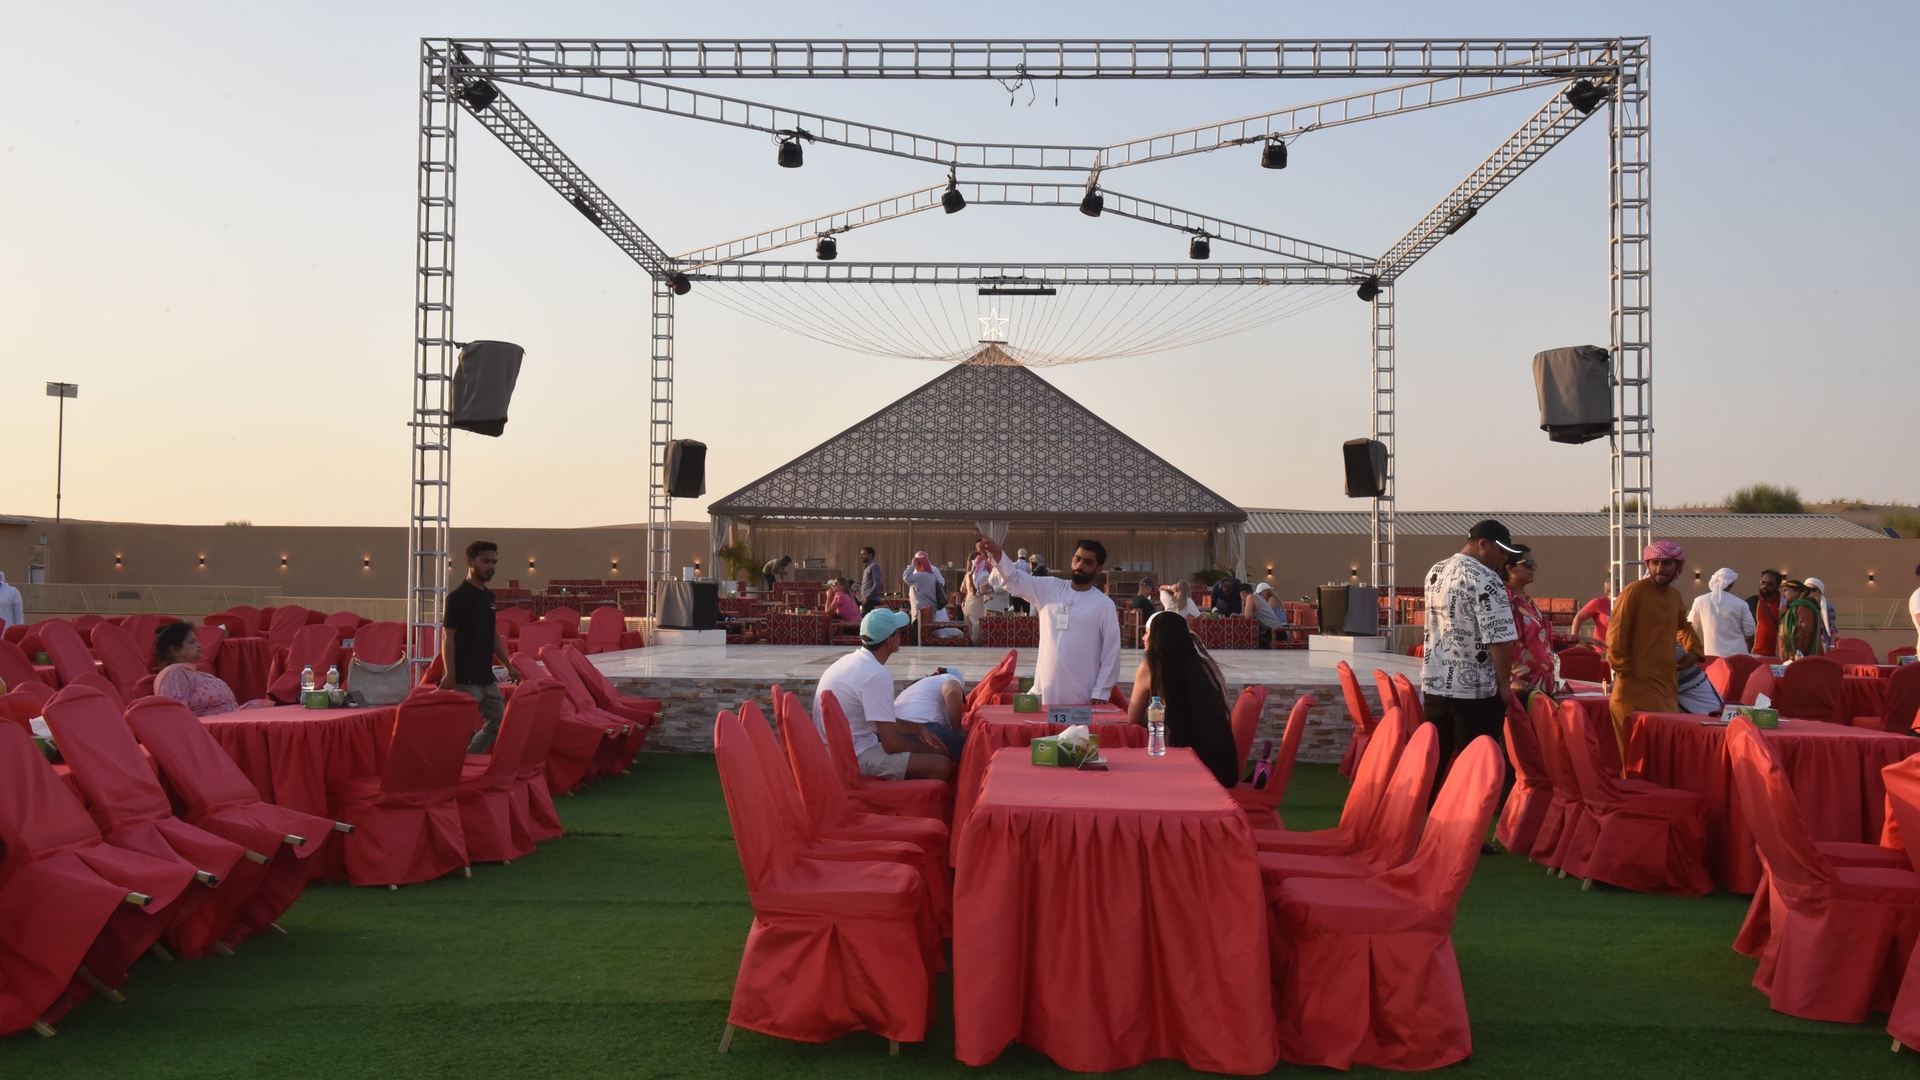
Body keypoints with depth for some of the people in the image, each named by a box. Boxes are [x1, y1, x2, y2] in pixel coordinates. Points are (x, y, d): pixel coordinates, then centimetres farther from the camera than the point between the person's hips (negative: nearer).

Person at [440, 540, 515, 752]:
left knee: (498, 723, 12)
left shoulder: (489, 596, 12)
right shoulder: (458, 597, -11)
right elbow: (448, 637, -14)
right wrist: (450, 675, -20)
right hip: (465, 679, -8)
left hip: (486, 678, 8)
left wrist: (509, 666, 18)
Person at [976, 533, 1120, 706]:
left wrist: (1101, 692, -7)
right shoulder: (1050, 589, 7)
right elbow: (1015, 579, -2)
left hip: (1081, 695, -2)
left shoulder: (1104, 605, -1)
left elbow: (1111, 652, -1)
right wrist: (996, 553, -21)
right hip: (1045, 690, 2)